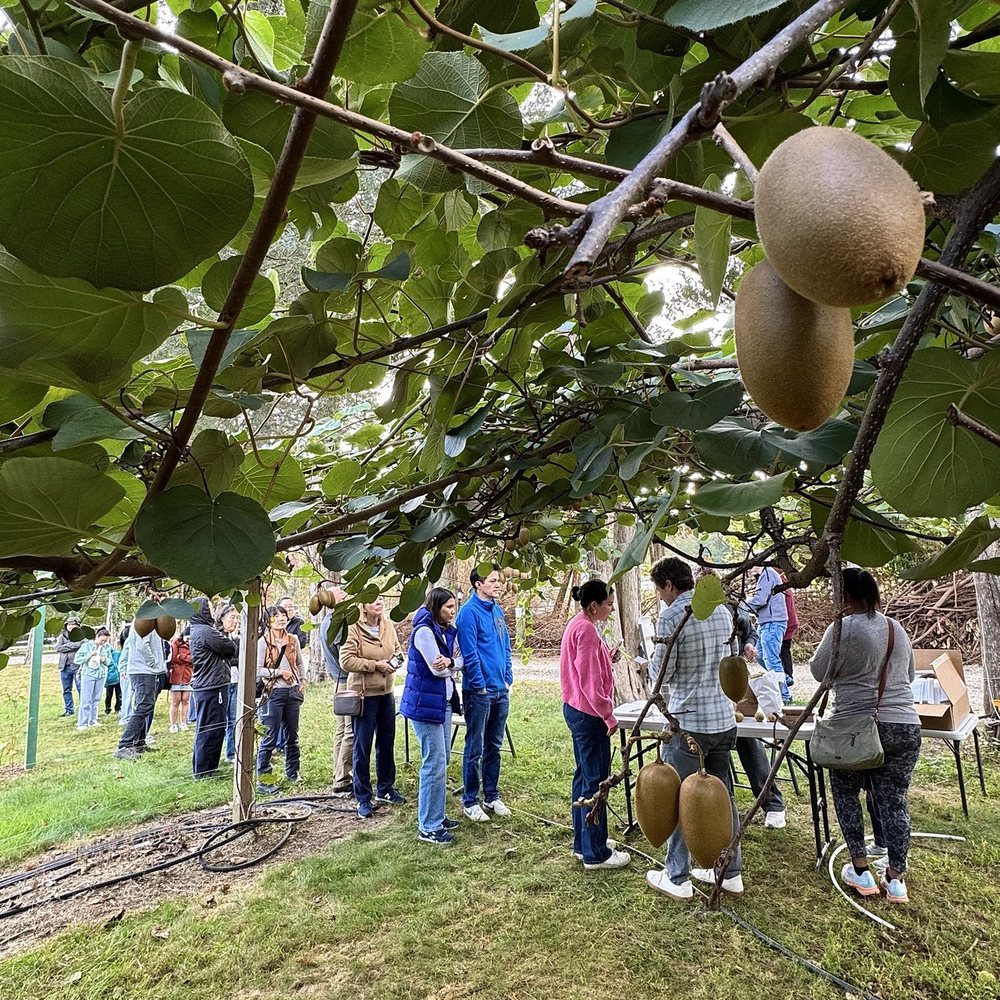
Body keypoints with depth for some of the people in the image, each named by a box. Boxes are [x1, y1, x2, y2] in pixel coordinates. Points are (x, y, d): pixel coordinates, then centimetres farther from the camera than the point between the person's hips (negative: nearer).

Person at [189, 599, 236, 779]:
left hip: (202, 686, 10)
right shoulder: (206, 631, -17)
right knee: (212, 730, -2)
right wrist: (228, 640, 6)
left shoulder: (196, 630, 15)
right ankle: (204, 771, 5)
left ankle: (200, 769, 27)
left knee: (203, 730, 17)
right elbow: (231, 649, -12)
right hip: (213, 687, -10)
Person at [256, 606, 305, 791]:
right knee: (270, 739, -3)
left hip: (293, 692, 5)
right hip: (274, 693, -5)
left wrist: (300, 682, 10)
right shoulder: (263, 642, -7)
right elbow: (257, 670, -11)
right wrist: (279, 672, -15)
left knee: (292, 736, 14)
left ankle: (292, 772, 28)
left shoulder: (293, 640, 6)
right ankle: (263, 779, 6)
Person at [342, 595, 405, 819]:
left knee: (386, 742, 17)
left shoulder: (387, 625, 2)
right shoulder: (353, 628, -16)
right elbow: (346, 661, -20)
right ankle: (363, 799, 15)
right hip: (364, 694, -6)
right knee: (362, 747, 2)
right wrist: (375, 665, -20)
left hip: (386, 691, 7)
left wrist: (394, 660, -5)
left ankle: (385, 789, 34)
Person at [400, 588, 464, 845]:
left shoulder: (448, 631, 8)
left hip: (443, 701, 9)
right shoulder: (424, 631, -18)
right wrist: (451, 664, 0)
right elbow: (437, 669, -19)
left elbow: (459, 662, 4)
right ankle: (428, 828, 5)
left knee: (442, 761, 15)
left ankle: (437, 816, 28)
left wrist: (449, 662, -17)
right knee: (435, 764, -5)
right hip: (425, 704, -9)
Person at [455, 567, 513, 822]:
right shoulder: (469, 612, -15)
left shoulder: (497, 611, 10)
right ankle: (470, 802, 17)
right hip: (479, 691, -7)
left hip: (501, 690, 7)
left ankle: (492, 796, 29)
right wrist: (481, 685, -14)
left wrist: (508, 677, 9)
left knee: (494, 746, 17)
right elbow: (469, 653, -17)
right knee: (475, 749, 4)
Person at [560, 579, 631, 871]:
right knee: (595, 780, -1)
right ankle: (596, 854, 9)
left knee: (584, 776, 17)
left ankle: (583, 842, 29)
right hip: (589, 714, -10)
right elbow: (589, 681, -22)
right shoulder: (586, 630, -20)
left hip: (577, 710, 10)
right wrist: (609, 716, -16)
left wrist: (606, 658, 7)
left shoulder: (578, 625, 11)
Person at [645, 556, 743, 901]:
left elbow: (662, 672, -13)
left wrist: (652, 660, 7)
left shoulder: (671, 617, -16)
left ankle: (677, 878, 18)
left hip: (688, 721, -7)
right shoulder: (723, 611, 7)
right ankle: (731, 872, 29)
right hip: (724, 719, 7)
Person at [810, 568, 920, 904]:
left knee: (846, 793, 13)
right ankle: (895, 878, 17)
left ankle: (860, 870, 16)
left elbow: (819, 671, -4)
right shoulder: (898, 628, 9)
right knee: (894, 800, 12)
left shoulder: (844, 628, -12)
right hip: (905, 727, 5)